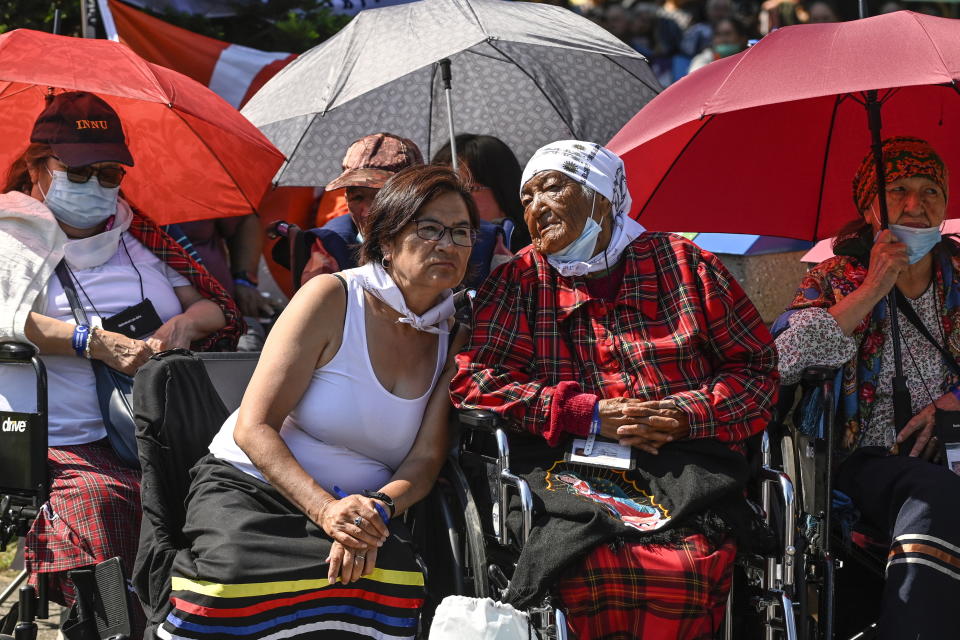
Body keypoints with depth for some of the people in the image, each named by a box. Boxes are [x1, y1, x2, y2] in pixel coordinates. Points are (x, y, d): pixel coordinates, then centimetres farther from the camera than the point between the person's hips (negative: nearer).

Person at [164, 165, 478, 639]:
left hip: (363, 506, 3)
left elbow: (425, 459, 0)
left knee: (397, 579, -31)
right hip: (249, 488, -3)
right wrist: (324, 508, -28)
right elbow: (253, 427, -13)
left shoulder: (453, 338, 5)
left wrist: (375, 511, -23)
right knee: (238, 579, -35)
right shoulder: (332, 298, -8)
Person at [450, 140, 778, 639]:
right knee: (597, 563, -35)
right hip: (570, 469, 0)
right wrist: (590, 415, -5)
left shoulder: (683, 264, 15)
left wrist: (688, 415, -6)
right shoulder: (519, 282, 16)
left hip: (684, 466, 0)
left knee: (687, 564, -33)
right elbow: (473, 378, 4)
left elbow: (757, 367, 14)